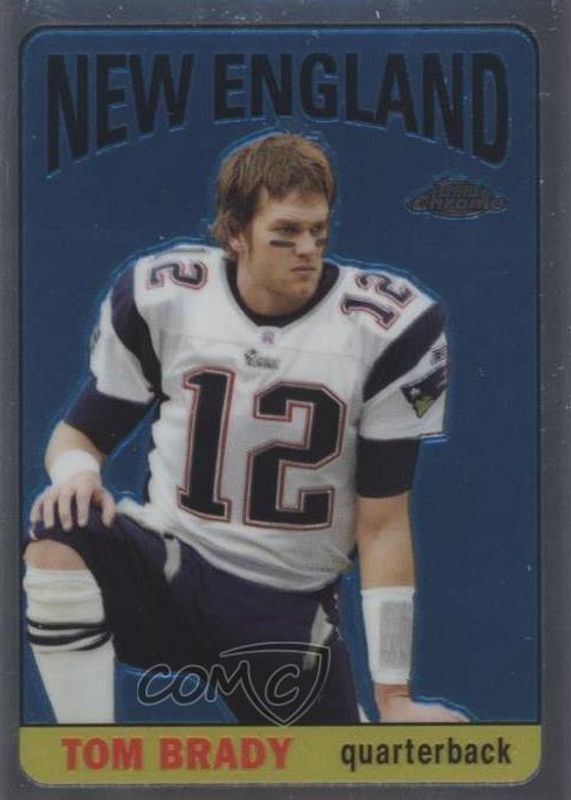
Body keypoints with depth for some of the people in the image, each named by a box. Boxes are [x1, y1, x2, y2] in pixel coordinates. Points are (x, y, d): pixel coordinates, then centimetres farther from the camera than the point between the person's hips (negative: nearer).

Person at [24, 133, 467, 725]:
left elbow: (382, 526, -7)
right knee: (58, 537, -31)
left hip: (289, 610, 1)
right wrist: (75, 470, -21)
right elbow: (78, 434, 5)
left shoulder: (384, 329, -10)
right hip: (168, 569, -1)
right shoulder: (160, 297, -7)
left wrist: (393, 697, -7)